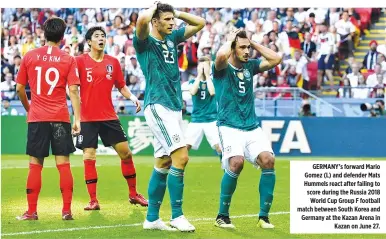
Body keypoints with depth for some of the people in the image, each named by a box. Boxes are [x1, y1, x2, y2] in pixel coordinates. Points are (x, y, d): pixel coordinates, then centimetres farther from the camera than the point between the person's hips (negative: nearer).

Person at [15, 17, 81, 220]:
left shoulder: (29, 57, 3)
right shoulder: (68, 60, 0)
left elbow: (19, 89, 7)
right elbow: (73, 91, -7)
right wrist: (77, 119, -7)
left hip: (36, 118, 1)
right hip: (60, 118, -1)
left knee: (35, 164, 6)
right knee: (63, 164, 2)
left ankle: (31, 211, 6)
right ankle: (67, 211, 0)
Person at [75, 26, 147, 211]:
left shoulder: (113, 62, 7)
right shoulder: (80, 61, -3)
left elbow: (121, 86, 14)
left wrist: (132, 97, -3)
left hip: (109, 116, 3)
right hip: (88, 117, -3)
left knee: (125, 152, 3)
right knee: (89, 157, -4)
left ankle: (133, 194, 18)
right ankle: (93, 200, 3)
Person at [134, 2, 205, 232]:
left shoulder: (172, 38, 16)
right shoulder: (145, 42, -5)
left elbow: (200, 23, 24)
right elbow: (142, 19, -27)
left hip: (174, 107, 8)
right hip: (158, 107, -8)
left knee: (164, 163, 10)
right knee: (181, 157, -17)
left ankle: (152, 218, 17)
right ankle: (177, 215, -11)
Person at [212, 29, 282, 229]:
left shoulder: (250, 66, 14)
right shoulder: (223, 68, -3)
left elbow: (276, 59, 7)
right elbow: (221, 55, -27)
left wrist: (253, 43, 6)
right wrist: (230, 39, -7)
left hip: (253, 128, 5)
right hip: (229, 126, -5)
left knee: (268, 160, -17)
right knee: (236, 162, -28)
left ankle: (263, 216, -7)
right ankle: (222, 216, -12)